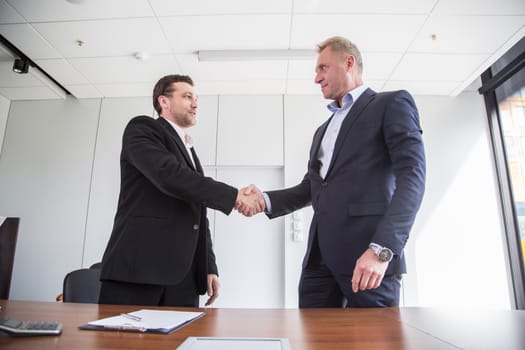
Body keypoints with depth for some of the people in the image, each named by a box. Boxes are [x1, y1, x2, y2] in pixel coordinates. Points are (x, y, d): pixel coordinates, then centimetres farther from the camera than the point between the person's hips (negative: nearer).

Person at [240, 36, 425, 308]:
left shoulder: (392, 104, 3)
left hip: (368, 251, -6)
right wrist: (266, 200, 4)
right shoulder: (322, 131, 25)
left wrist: (382, 249, -21)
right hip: (320, 256, 6)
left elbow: (411, 177, -10)